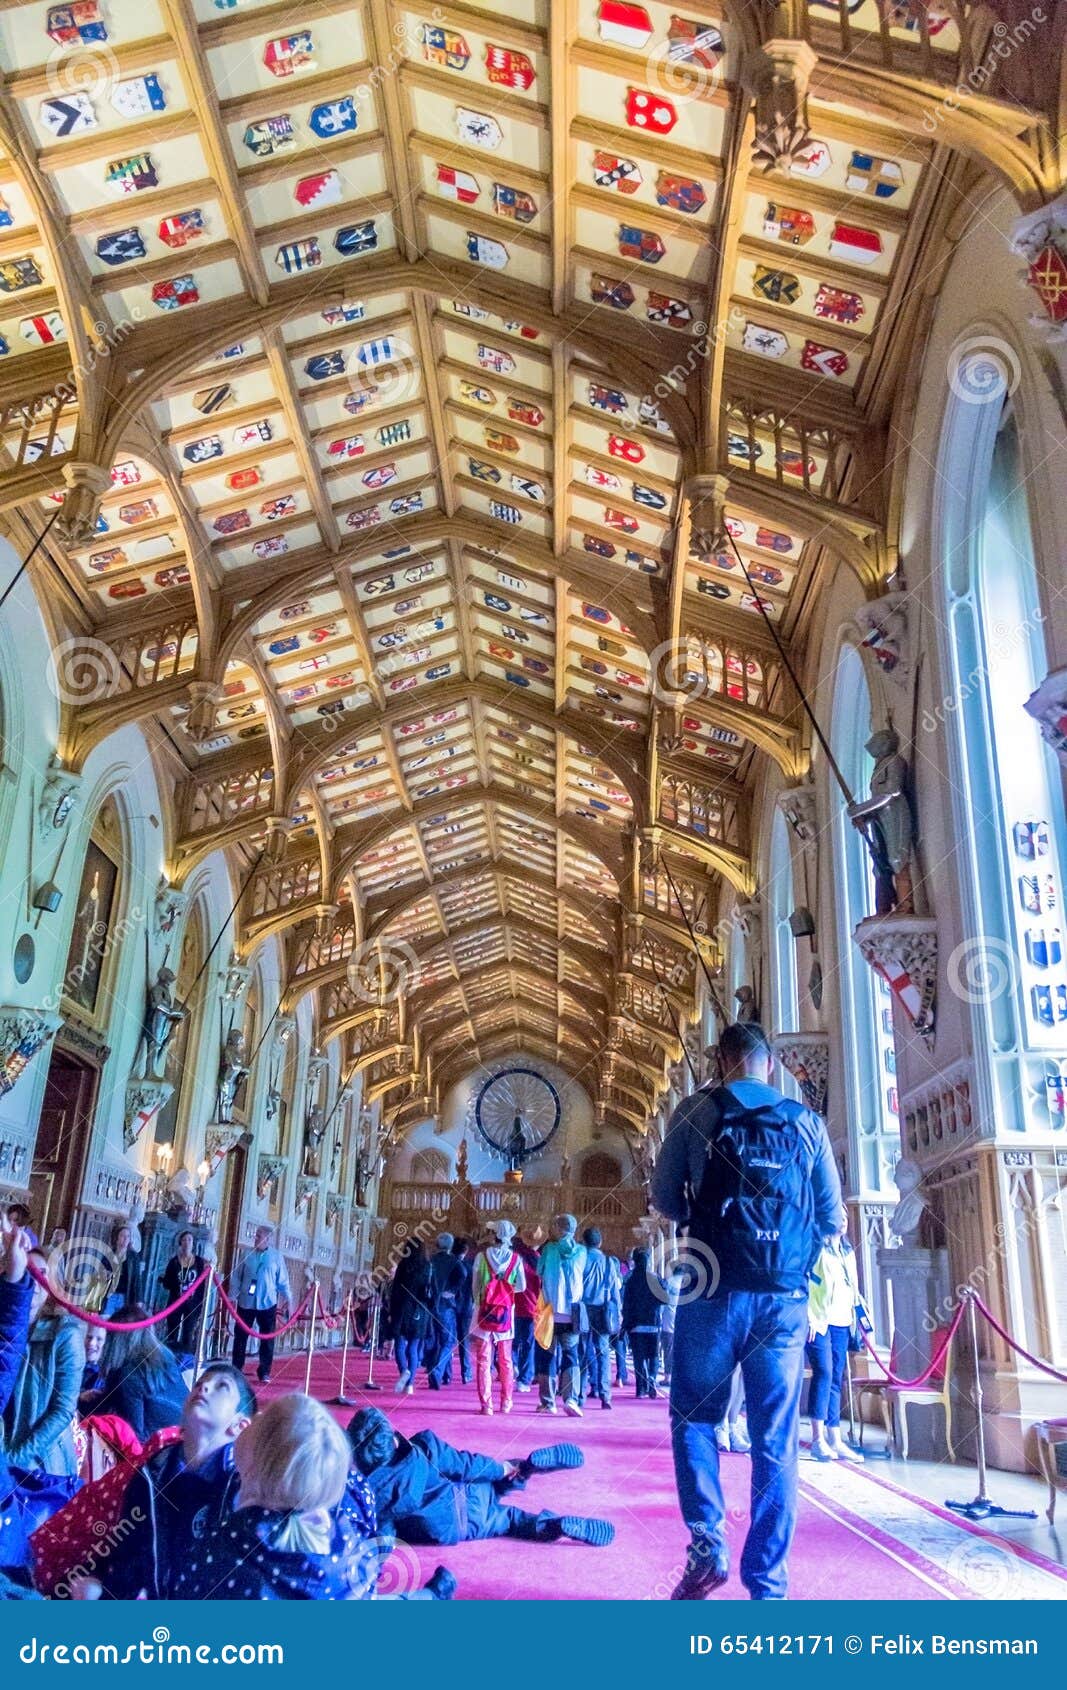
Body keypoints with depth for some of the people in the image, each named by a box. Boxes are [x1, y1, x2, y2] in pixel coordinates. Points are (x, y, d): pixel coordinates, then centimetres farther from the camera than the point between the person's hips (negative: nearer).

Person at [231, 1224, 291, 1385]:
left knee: (267, 1338, 3)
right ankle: (236, 1370, 19)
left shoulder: (276, 1256, -1)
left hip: (267, 1303, -2)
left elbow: (282, 1281, 2)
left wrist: (287, 1299, -2)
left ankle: (264, 1372, 13)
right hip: (246, 1302, 2)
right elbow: (239, 1276, 7)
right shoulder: (248, 1254, 3)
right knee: (240, 1336, 7)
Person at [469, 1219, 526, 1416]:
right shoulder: (515, 1258, -3)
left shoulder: (482, 1256, -4)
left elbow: (474, 1285, -1)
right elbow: (521, 1286, -3)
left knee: (483, 1360, 2)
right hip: (506, 1312, 1)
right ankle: (506, 1402, 19)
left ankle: (486, 1404, -2)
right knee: (505, 1360, 14)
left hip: (484, 1311, -1)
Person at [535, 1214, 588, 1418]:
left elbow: (539, 1270, 2)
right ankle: (571, 1398, -8)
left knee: (547, 1355, 10)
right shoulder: (580, 1251, 0)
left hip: (551, 1311, -1)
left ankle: (548, 1402, 11)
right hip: (572, 1313, 2)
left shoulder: (549, 1249, -7)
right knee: (571, 1355, 9)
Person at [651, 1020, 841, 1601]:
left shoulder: (696, 1110, 1)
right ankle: (768, 1584, 10)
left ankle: (707, 1545, 2)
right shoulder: (805, 1122, 7)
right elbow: (831, 1215, 11)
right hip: (786, 1298, 2)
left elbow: (666, 1198, 6)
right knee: (776, 1440, 8)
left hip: (716, 1291, -2)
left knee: (694, 1418, 15)